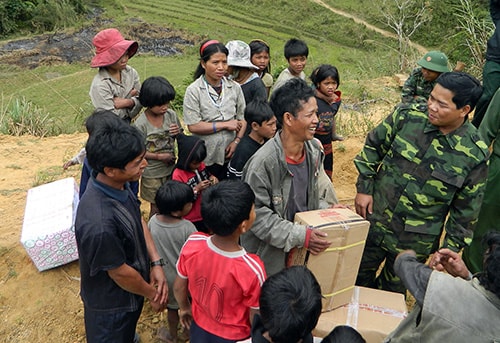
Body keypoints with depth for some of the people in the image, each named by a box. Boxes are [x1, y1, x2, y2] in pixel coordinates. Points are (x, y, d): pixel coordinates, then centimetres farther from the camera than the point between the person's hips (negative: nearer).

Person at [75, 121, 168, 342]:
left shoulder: (117, 184, -16)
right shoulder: (99, 224, -42)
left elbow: (138, 218, -1)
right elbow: (120, 273, -27)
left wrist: (155, 263, -9)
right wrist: (151, 293, -10)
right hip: (111, 302, -7)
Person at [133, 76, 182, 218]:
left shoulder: (171, 115, -7)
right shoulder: (140, 124, -21)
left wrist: (178, 133, -16)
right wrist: (159, 156, -19)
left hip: (171, 169, 4)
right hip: (152, 174, -4)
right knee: (157, 208, 12)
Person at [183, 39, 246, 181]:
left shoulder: (235, 88, 2)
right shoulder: (193, 91, -10)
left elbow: (242, 118, 6)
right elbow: (193, 126, -15)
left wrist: (237, 141, -9)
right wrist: (225, 124, -12)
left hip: (230, 155, 3)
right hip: (205, 159, -3)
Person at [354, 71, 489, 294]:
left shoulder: (475, 154, -15)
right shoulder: (406, 116, -13)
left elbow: (466, 209, -4)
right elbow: (373, 147, 2)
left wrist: (450, 248, -3)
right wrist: (364, 188, -3)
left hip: (415, 243, -1)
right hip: (373, 222, 2)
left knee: (392, 292, 19)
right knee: (357, 281, 20)